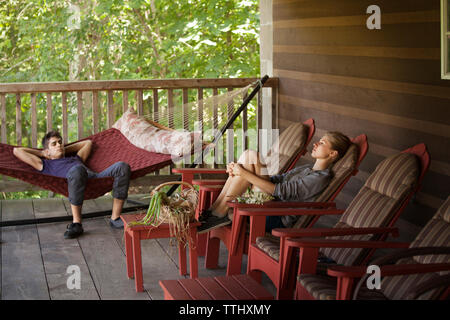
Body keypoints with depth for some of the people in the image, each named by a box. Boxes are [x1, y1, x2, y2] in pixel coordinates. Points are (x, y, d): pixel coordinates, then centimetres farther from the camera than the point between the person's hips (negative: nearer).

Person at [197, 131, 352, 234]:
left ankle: (220, 212, -15)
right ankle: (217, 207, -10)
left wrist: (244, 173, -15)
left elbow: (280, 191, -17)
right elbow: (277, 179, 18)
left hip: (277, 220, -9)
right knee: (249, 154, -5)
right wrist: (237, 170, 6)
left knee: (253, 157, -17)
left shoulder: (321, 178, -10)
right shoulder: (307, 168, 21)